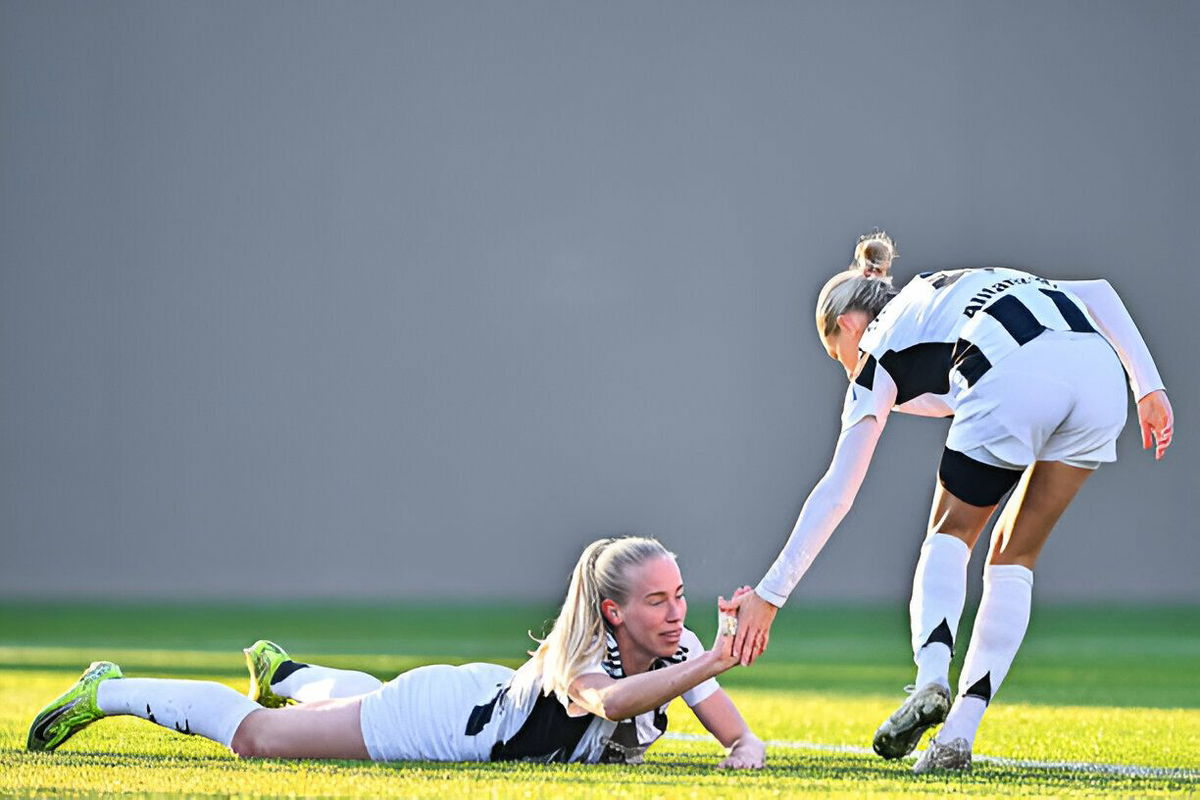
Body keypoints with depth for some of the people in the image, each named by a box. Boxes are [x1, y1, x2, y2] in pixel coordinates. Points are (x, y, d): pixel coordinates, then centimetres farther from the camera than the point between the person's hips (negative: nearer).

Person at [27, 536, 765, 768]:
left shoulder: (673, 649, -21)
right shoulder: (577, 656, -41)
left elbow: (740, 736, -19)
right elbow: (609, 699, -64)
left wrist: (746, 751, -43)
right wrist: (707, 667, -77)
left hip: (485, 695, 7)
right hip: (441, 718, -7)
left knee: (366, 699, 39)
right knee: (253, 736, 8)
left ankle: (284, 671, 69)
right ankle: (108, 693, 28)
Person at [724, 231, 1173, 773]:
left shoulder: (880, 353, 24)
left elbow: (836, 493, 21)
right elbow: (1098, 293, 26)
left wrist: (769, 594, 24)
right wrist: (1148, 387, 21)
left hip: (1015, 382, -5)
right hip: (1102, 375, 5)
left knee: (950, 531, 20)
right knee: (1014, 559, 19)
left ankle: (931, 678, -6)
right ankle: (957, 735, 11)